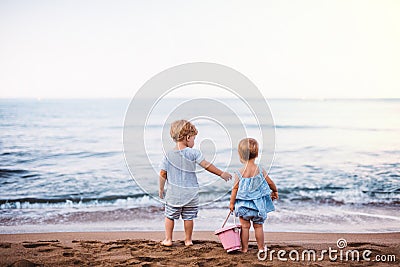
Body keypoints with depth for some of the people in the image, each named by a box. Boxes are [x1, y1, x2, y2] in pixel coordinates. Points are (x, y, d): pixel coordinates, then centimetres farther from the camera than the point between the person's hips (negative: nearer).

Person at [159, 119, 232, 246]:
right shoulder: (193, 153, -10)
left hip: (173, 193, 1)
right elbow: (207, 166, -9)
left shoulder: (168, 155, -2)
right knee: (188, 217, 9)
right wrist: (222, 174, 0)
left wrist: (161, 189, 11)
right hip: (190, 193, -1)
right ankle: (188, 240, 19)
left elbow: (163, 174, -1)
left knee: (170, 216, 12)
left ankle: (168, 239, 16)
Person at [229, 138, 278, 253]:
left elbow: (235, 189, -8)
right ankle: (261, 247, 23)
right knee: (258, 226, 14)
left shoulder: (239, 173, -13)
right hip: (258, 204, 1)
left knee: (245, 226, 9)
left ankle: (244, 248, 14)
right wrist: (275, 191, 24)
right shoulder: (260, 170, -7)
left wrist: (232, 203, 2)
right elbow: (270, 183, 4)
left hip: (243, 205, -1)